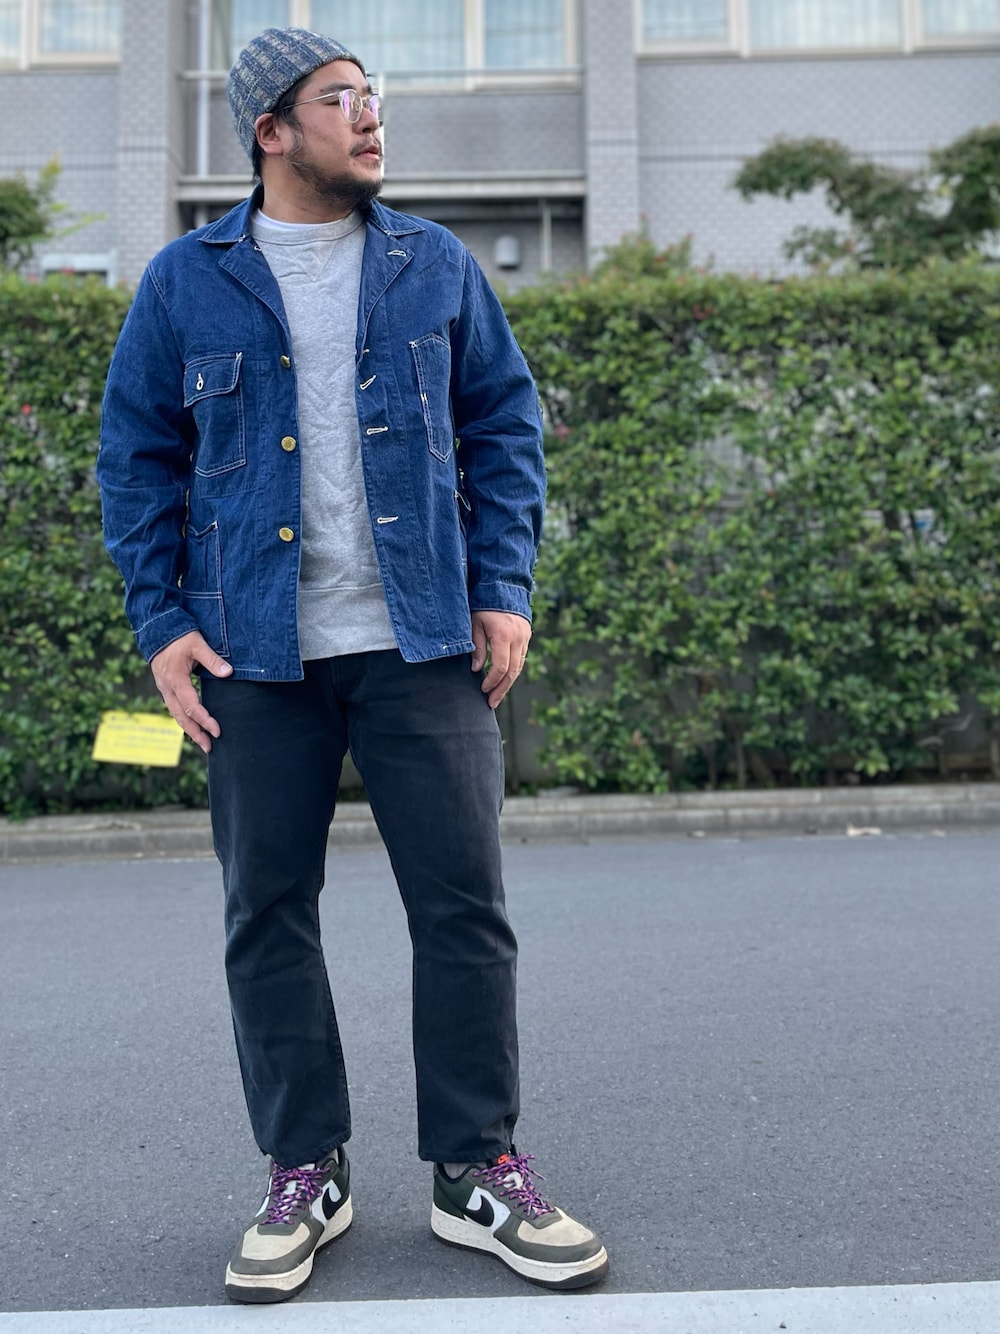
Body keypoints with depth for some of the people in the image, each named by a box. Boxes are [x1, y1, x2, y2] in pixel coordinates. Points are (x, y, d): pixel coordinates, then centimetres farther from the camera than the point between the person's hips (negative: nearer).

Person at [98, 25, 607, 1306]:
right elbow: (137, 458, 8)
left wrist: (503, 587, -1)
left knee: (464, 905, 0)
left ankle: (477, 1170, 17)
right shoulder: (187, 279, 8)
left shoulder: (435, 266, 11)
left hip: (424, 645, 1)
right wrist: (162, 624, -1)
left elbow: (504, 421, 10)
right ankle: (303, 1174, 23)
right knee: (267, 918, 6)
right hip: (256, 658, 0)